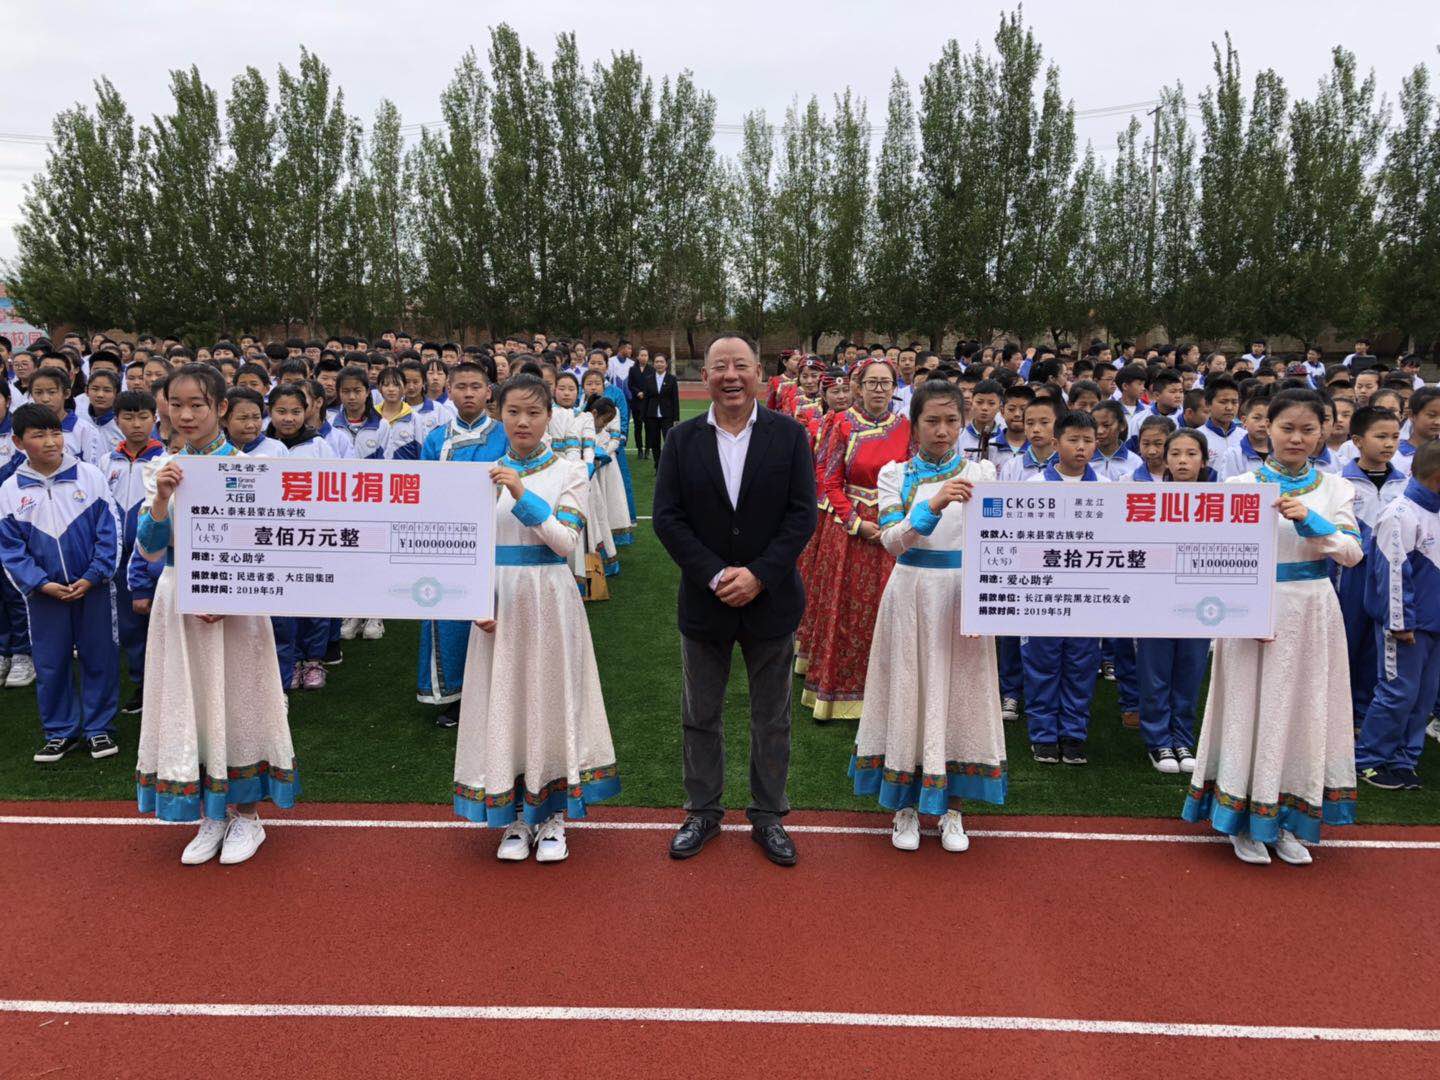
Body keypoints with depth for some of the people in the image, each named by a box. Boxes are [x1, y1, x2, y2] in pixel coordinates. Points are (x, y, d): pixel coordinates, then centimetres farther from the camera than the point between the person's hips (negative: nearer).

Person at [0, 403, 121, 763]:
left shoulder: (90, 475, -5)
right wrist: (41, 585, -11)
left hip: (93, 587, -1)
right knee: (50, 664, 9)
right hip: (44, 594, 1)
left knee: (99, 658, 6)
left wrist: (92, 577, -12)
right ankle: (60, 732, 24)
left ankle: (99, 727, 20)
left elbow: (108, 532, -5)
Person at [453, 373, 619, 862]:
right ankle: (514, 818, 21)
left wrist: (523, 496, -20)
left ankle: (552, 816, 19)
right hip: (499, 600, 2)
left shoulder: (568, 473, -1)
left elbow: (565, 540, -12)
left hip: (548, 598, -2)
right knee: (503, 701, 7)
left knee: (550, 698, 5)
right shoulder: (484, 474, 5)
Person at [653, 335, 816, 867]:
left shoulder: (789, 435, -4)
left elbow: (802, 514, -8)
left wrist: (759, 575, -17)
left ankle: (768, 815, 28)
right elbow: (667, 517, -6)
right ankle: (703, 812, 30)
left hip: (771, 599, -1)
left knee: (772, 719, 11)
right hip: (704, 601, 1)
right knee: (701, 717, 13)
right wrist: (714, 576, -16)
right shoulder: (682, 439, -1)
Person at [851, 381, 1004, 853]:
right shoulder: (895, 474, 0)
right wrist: (932, 506, -29)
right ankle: (906, 806, 22)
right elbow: (891, 541, -15)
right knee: (910, 691, 7)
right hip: (911, 595, -1)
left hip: (964, 596, 1)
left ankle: (952, 807, 22)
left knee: (960, 694, 7)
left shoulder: (982, 473, 2)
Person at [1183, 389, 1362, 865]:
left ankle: (1288, 820, 22)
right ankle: (1244, 821, 16)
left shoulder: (1334, 487, 5)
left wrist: (1309, 520, -19)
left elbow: (1353, 553, -5)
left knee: (1303, 712, 9)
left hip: (1311, 613, 3)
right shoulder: (1241, 485, -3)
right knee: (1251, 710, 3)